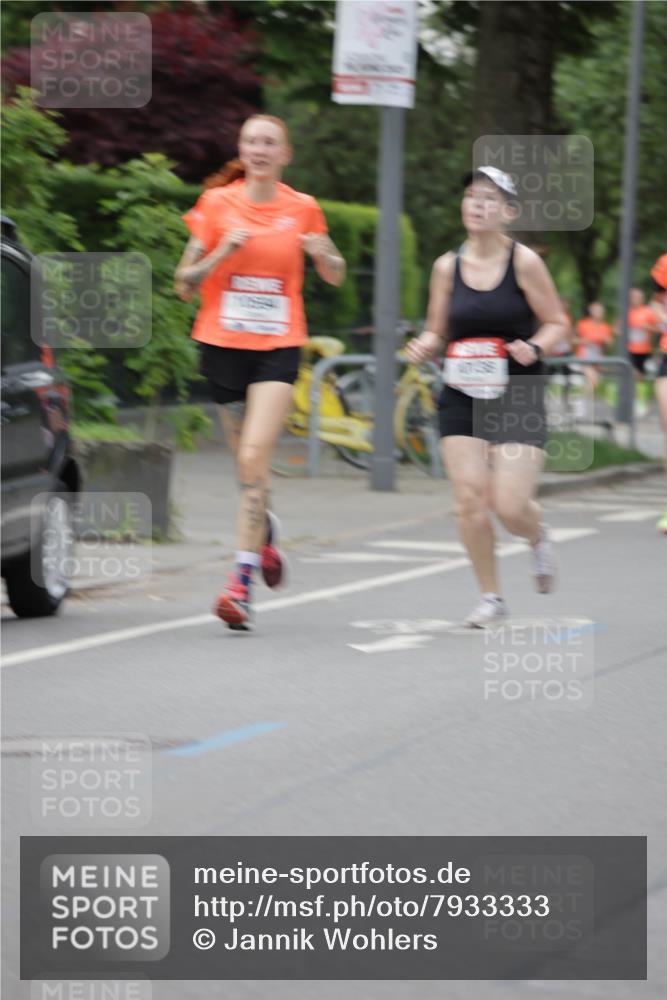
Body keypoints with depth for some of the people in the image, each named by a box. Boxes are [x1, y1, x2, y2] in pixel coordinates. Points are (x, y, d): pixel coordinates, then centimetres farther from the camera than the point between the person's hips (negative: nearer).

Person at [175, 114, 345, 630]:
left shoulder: (302, 208, 3)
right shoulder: (217, 203, 1)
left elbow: (335, 276, 16)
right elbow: (184, 284, 2)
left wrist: (322, 252, -7)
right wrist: (221, 253, -16)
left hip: (278, 346, -2)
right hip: (223, 344, 2)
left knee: (255, 459, -18)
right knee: (248, 465, 10)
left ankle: (241, 585, -20)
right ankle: (264, 532, 45)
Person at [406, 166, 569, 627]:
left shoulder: (524, 262, -6)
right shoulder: (448, 266, 4)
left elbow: (558, 323, 0)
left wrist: (534, 347, -20)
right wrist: (424, 347, -9)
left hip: (517, 398, -3)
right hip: (461, 399, 3)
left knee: (510, 505, -12)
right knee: (470, 499, -7)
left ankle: (539, 537, 26)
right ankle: (491, 597, 11)